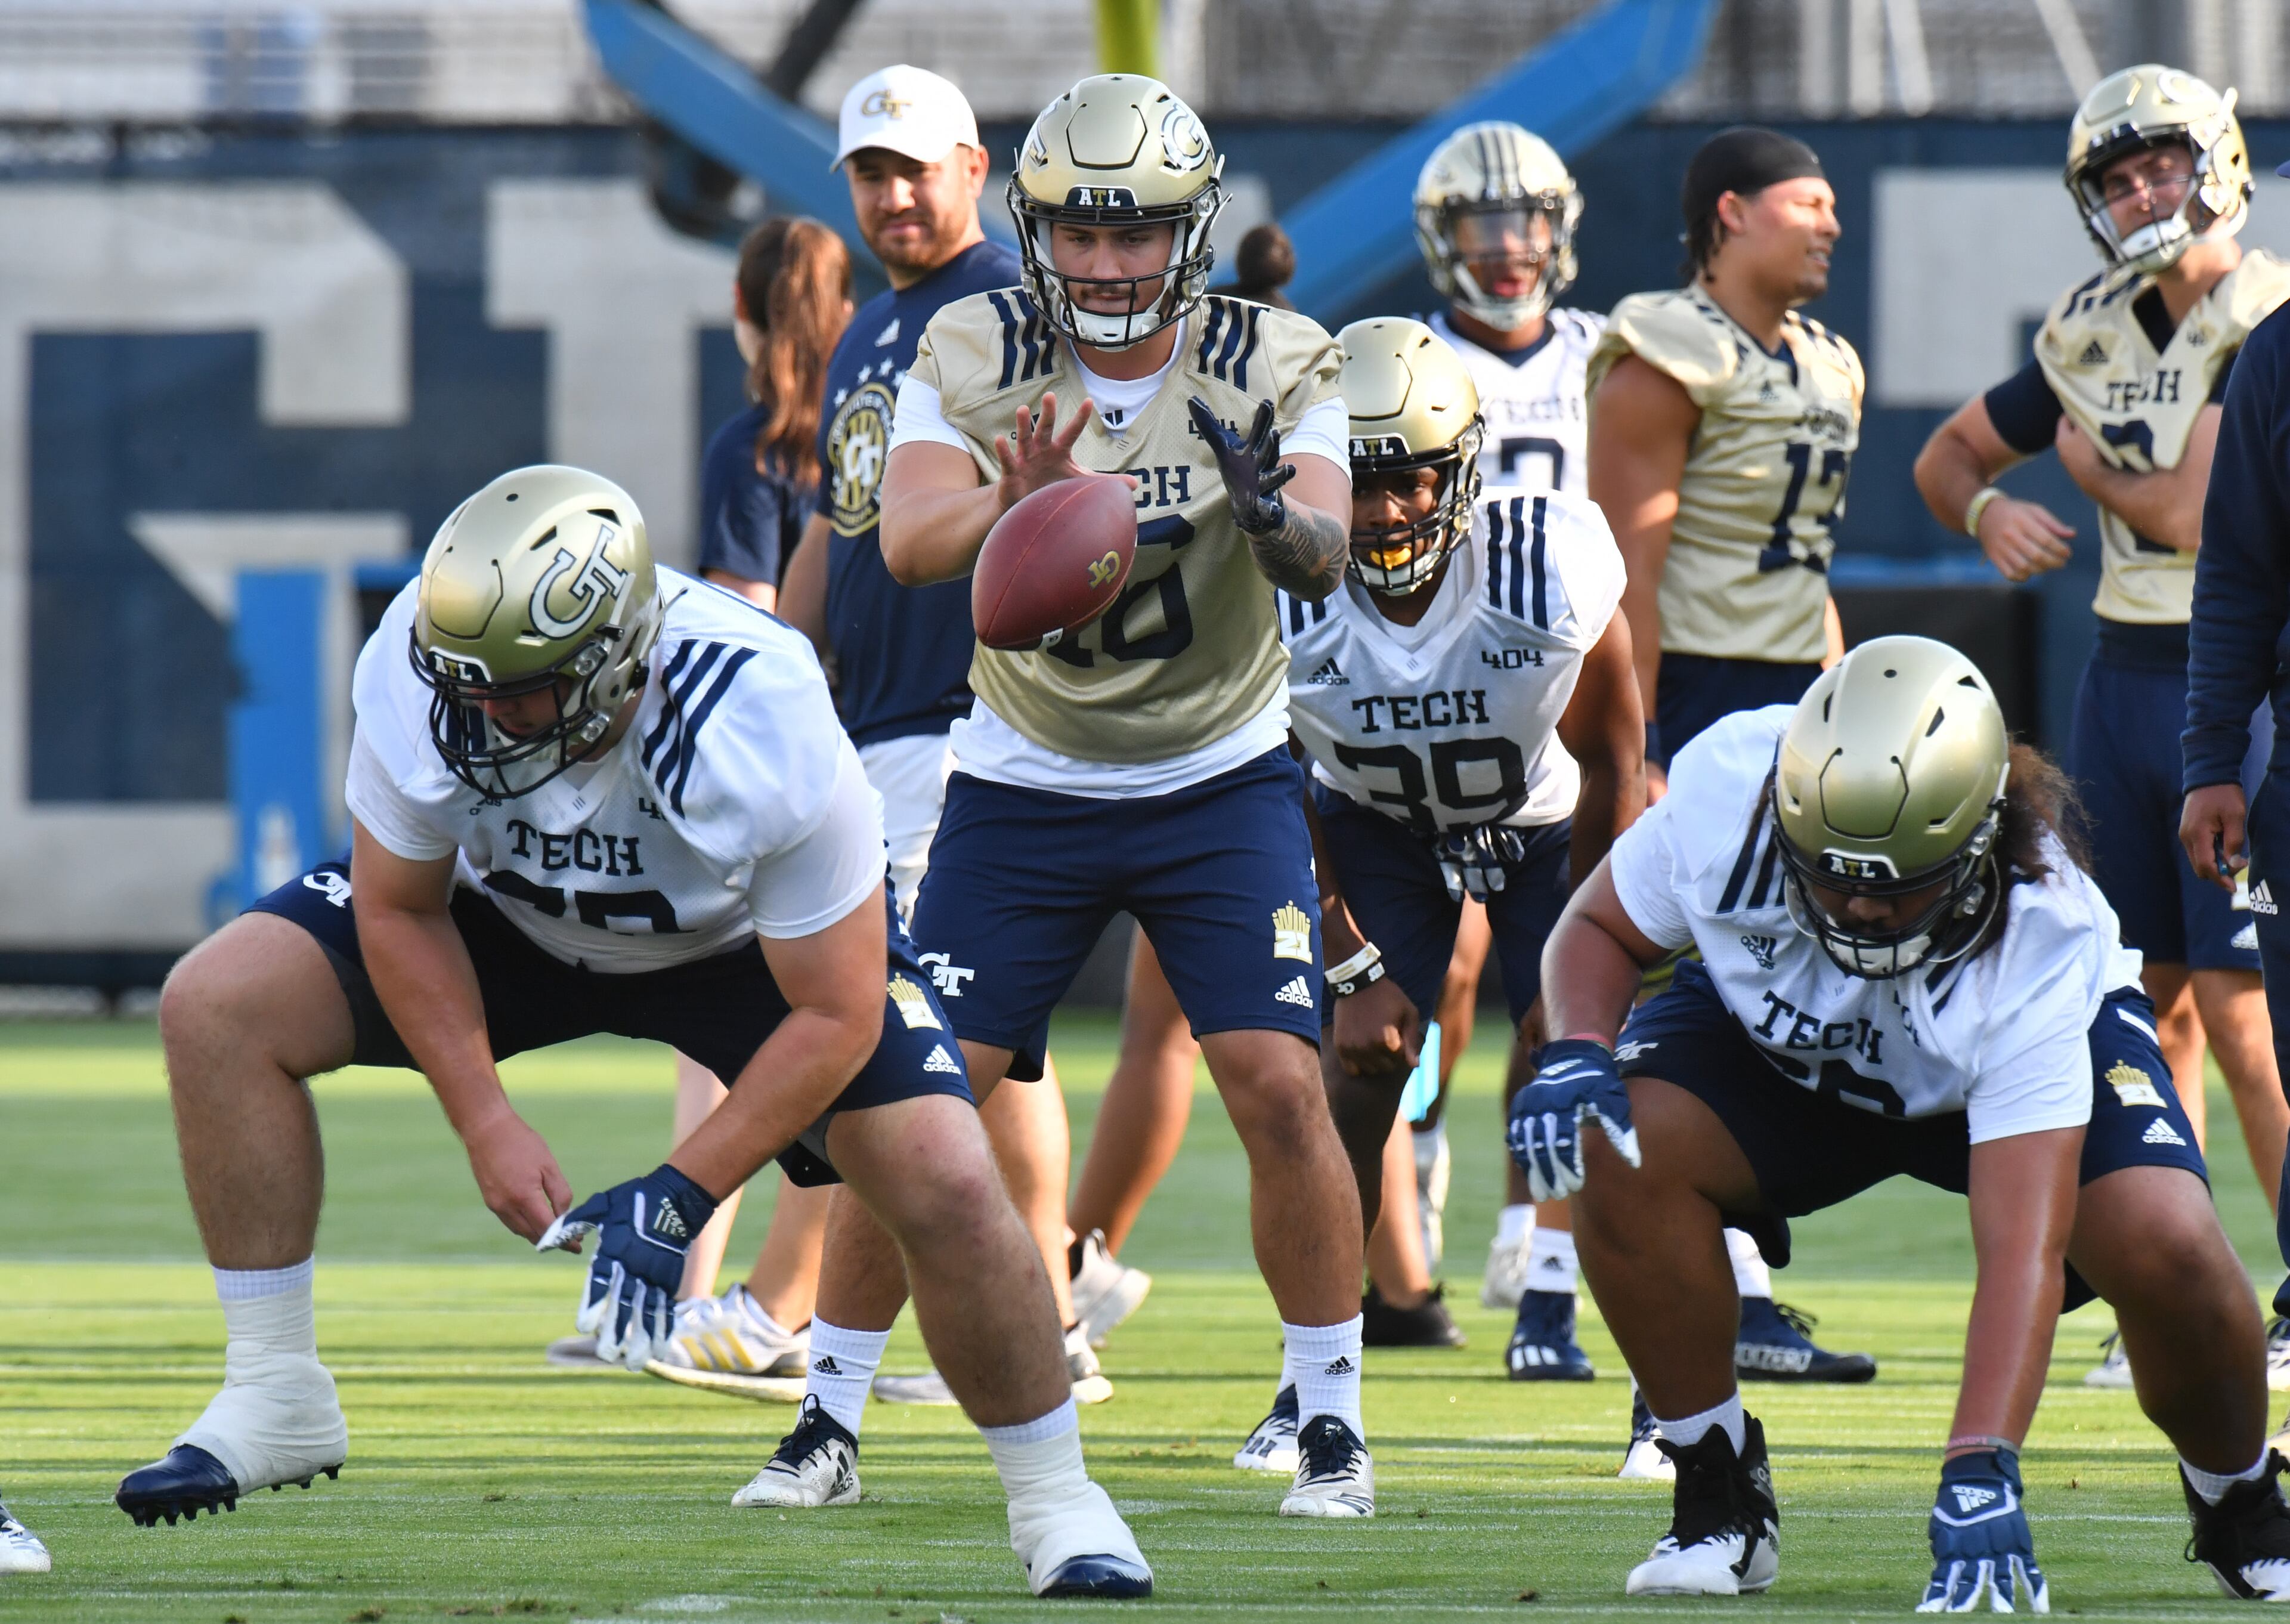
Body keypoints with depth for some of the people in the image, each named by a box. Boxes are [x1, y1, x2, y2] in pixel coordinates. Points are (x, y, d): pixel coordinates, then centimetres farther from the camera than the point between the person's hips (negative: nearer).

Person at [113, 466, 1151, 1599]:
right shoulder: (418, 679, -33)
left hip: (748, 942, -3)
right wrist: (486, 1126, -20)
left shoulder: (763, 730, -40)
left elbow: (834, 1016, -28)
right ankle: (276, 1400, -3)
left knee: (945, 1185, -22)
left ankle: (1051, 1500, 3)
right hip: (513, 915, 3)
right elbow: (401, 910, -13)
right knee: (217, 1008, -14)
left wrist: (680, 1199, -31)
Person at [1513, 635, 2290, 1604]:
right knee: (1618, 1149, -28)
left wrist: (1980, 1476, -53)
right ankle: (1721, 1500, -8)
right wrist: (1577, 1052, -33)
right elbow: (1598, 928, -11)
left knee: (2165, 1248, -29)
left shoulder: (2041, 948, -40)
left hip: (2027, 1049, -2)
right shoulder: (1726, 788, -34)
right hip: (1780, 1043, 2)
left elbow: (2019, 1249, -43)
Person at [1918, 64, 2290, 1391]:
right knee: (2148, 997, 9)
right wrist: (1990, 510, -1)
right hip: (2127, 674, 7)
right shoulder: (2097, 333, 9)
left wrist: (2092, 464, -1)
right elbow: (1952, 452, 22)